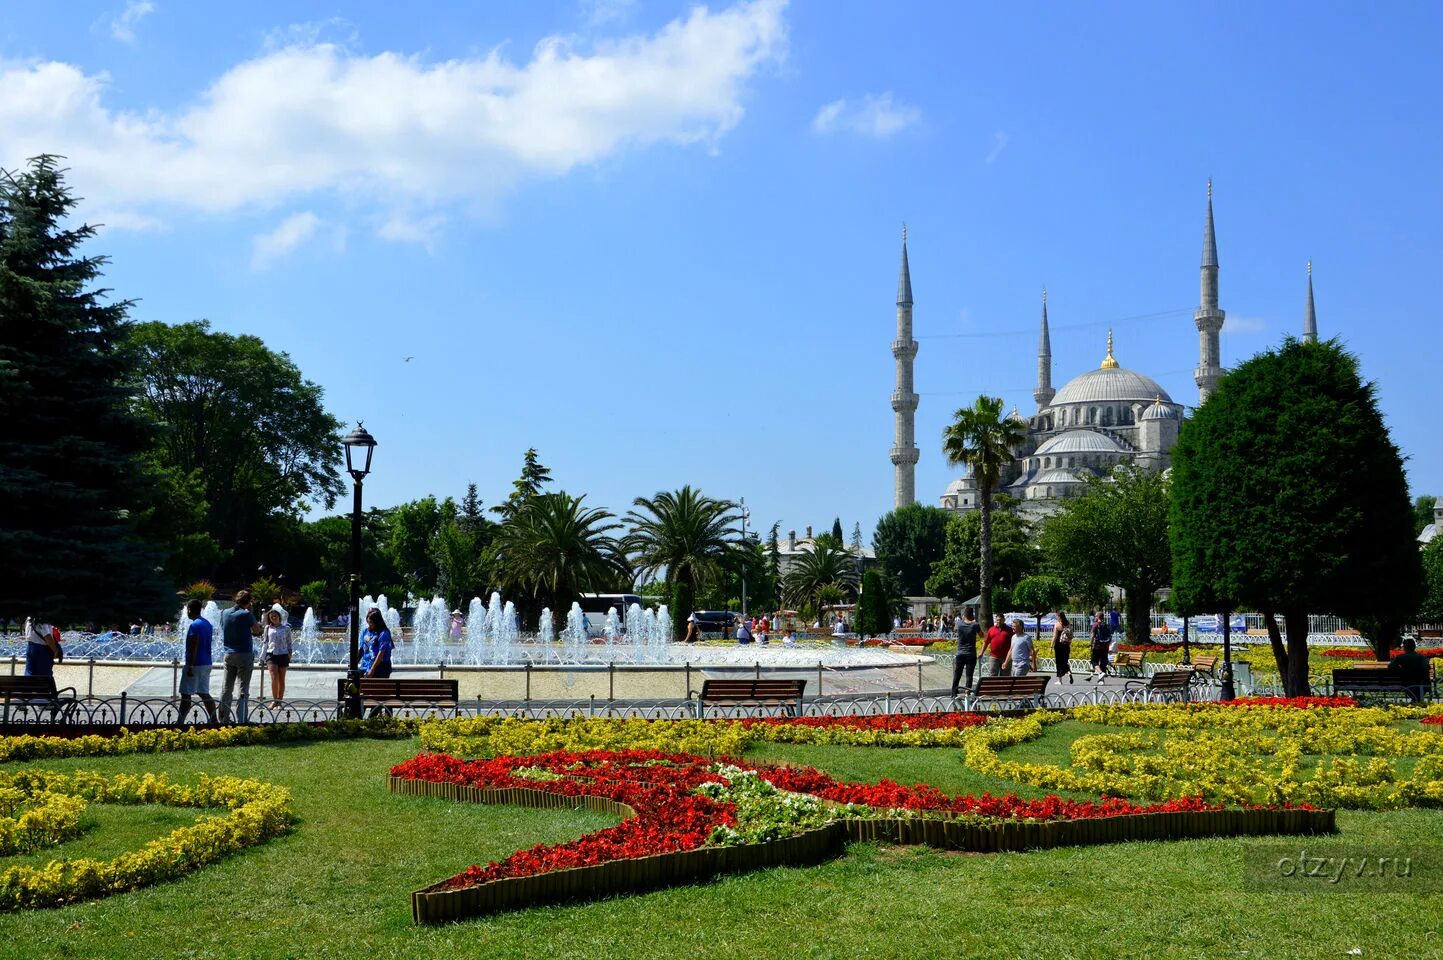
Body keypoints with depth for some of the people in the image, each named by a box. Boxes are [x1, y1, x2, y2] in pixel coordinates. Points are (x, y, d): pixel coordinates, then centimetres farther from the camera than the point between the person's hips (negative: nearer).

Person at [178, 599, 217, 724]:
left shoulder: (195, 625, -15)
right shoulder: (207, 623, 13)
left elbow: (193, 647, -19)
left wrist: (190, 666, -20)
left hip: (196, 664, -9)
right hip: (207, 663, 9)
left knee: (186, 695, -4)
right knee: (204, 694, 11)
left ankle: (180, 722, -2)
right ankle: (213, 720, 9)